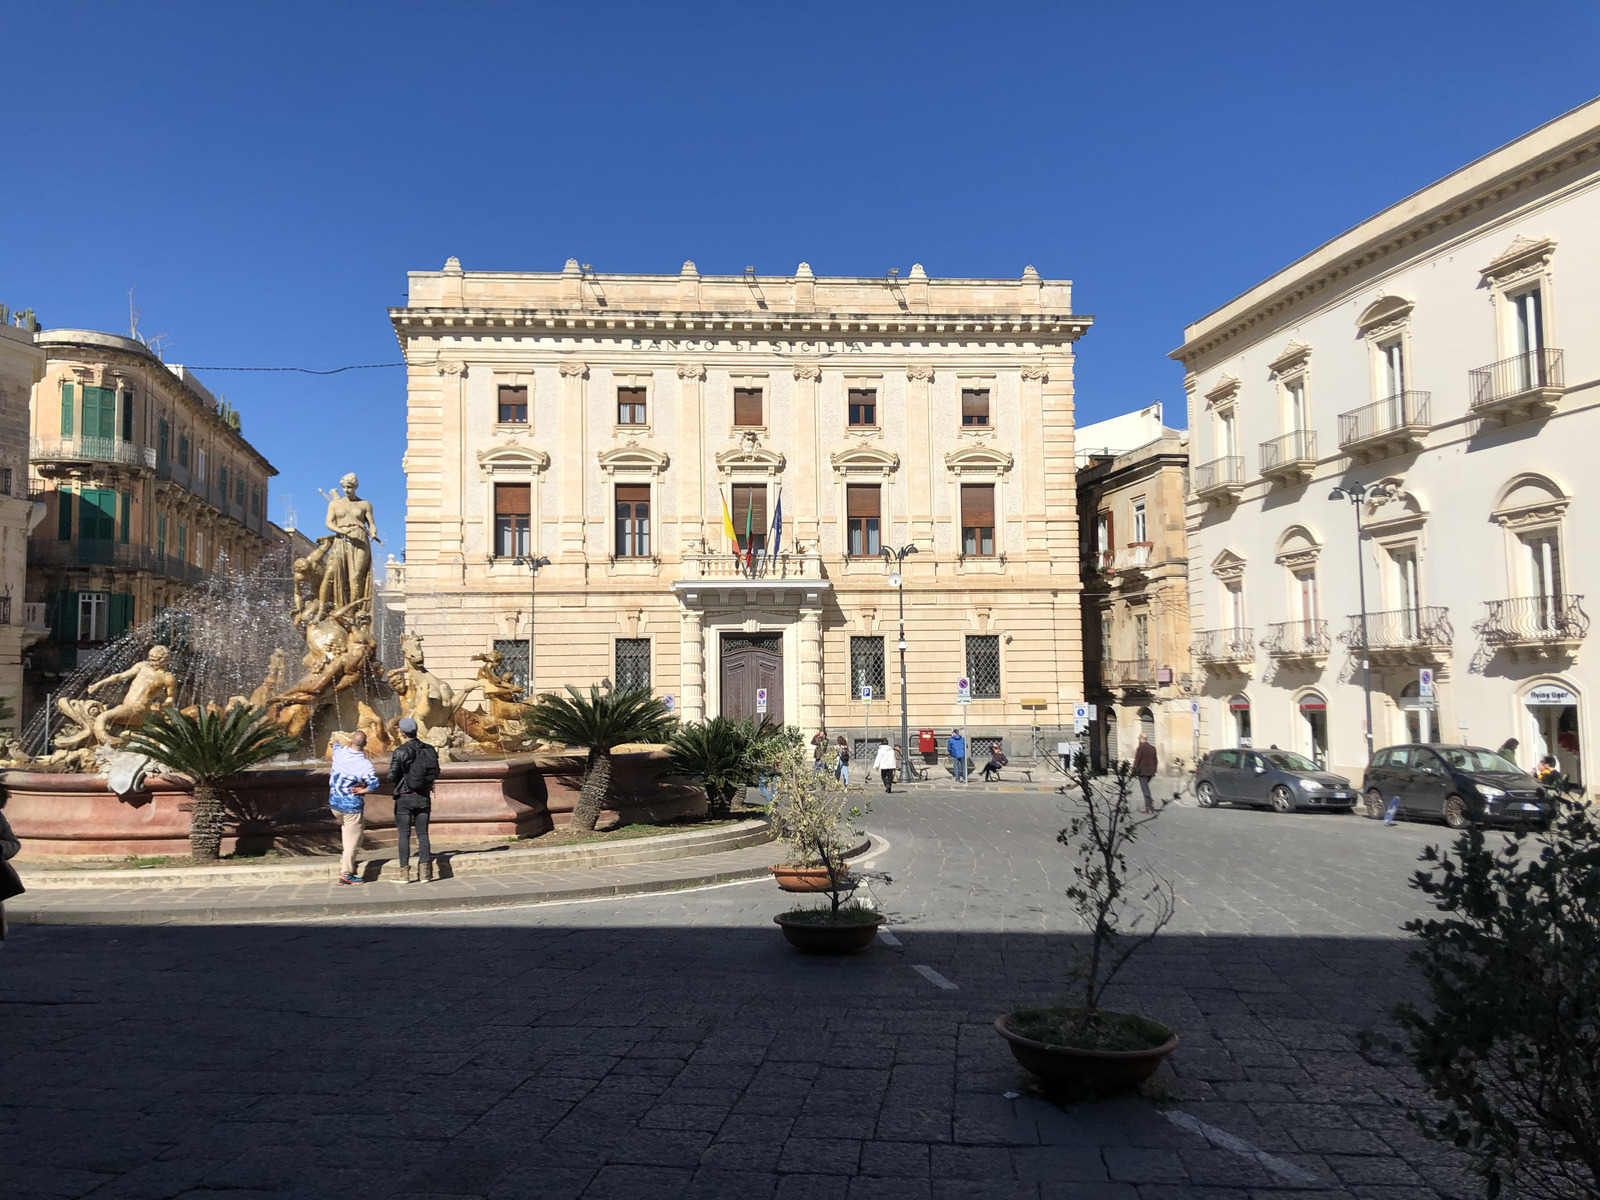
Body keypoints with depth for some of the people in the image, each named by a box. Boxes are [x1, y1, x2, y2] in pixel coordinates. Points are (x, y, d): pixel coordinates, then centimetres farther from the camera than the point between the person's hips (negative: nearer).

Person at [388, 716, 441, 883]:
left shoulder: (401, 751, -13)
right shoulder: (430, 750, 2)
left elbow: (392, 777, -13)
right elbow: (436, 773, 8)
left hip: (405, 797, -4)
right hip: (423, 797, 4)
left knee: (404, 835, 4)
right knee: (422, 834, 7)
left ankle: (405, 872, 3)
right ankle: (424, 872, 2)